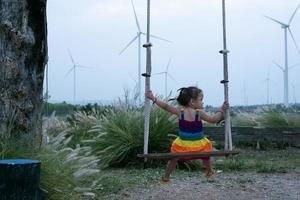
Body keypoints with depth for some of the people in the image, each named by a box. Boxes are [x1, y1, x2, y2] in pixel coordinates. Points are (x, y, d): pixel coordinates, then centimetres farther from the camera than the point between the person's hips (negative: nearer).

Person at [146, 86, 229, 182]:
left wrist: (153, 98, -1)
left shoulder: (180, 111, -9)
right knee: (206, 157, 29)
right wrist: (221, 110, 5)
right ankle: (209, 172, 46)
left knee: (173, 159, 18)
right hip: (199, 144, -1)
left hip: (183, 144, 1)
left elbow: (166, 106, -7)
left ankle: (166, 177, 22)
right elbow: (213, 120, -7)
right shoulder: (199, 113, -14)